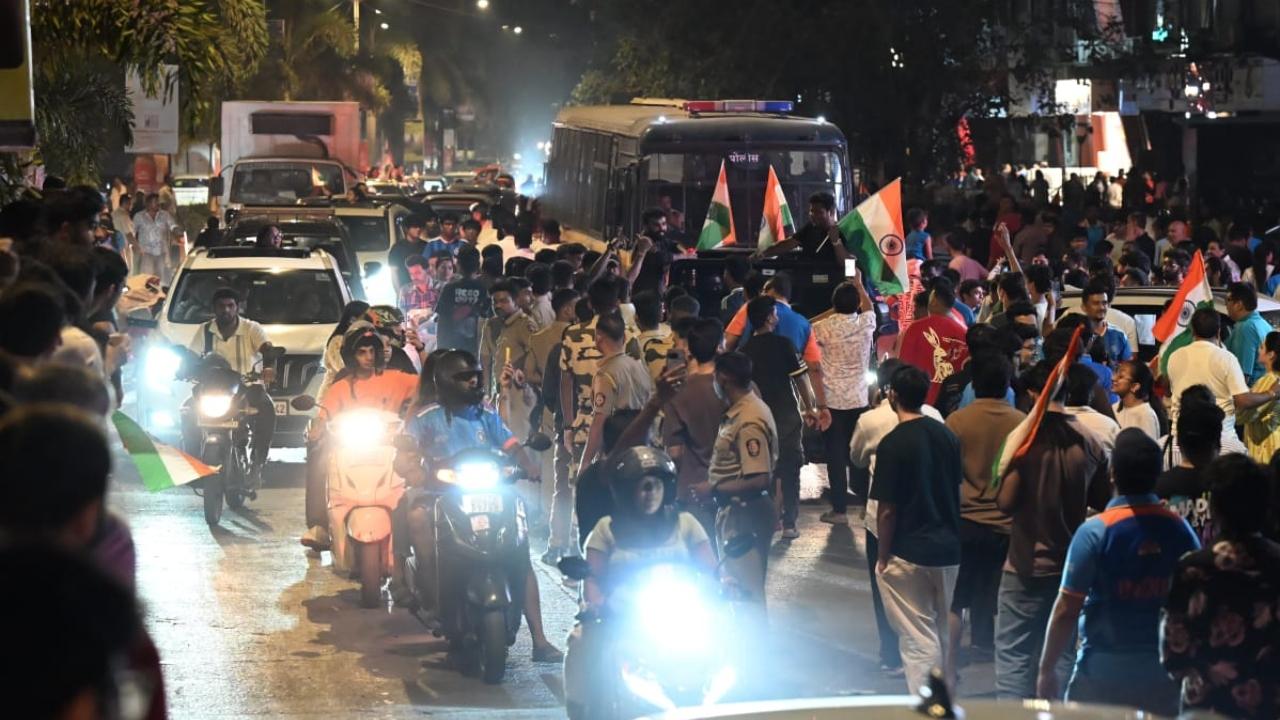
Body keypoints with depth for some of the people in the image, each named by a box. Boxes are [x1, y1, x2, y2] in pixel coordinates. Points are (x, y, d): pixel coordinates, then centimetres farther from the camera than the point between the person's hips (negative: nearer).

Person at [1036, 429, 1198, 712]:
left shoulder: (1095, 532, -13)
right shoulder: (1181, 530, -2)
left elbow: (1066, 610, -12)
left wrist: (1046, 668, -1)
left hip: (1104, 675, -3)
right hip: (1163, 677, 3)